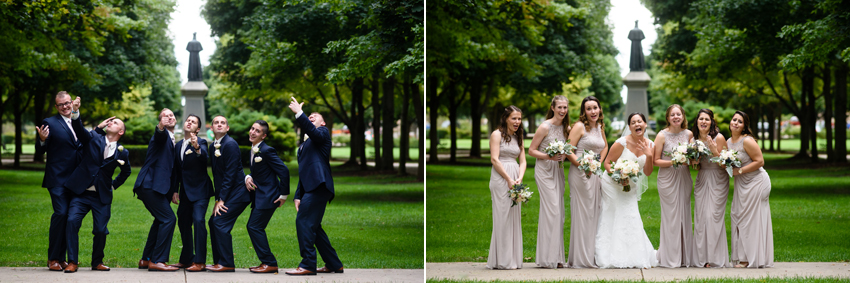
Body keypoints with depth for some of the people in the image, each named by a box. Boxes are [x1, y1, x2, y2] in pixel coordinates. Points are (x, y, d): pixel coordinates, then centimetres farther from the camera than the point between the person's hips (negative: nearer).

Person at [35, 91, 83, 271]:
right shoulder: (50, 123, -2)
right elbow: (40, 150, -5)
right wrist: (42, 140, -27)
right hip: (58, 178, -6)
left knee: (71, 217, 6)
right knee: (61, 213, -15)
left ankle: (61, 258, 14)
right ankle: (53, 258, -6)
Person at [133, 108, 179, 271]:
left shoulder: (172, 141, 23)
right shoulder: (161, 135, -3)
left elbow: (172, 168, 25)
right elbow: (159, 135, -30)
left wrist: (174, 189, 16)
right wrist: (160, 127, -53)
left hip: (158, 186, 10)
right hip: (150, 184, -10)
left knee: (160, 220, 16)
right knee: (168, 218, -14)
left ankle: (146, 260, 23)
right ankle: (157, 261, -13)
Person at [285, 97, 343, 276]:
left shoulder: (323, 133, 6)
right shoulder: (303, 146, 29)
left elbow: (312, 132, -19)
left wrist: (298, 113, -20)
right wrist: (298, 196, 17)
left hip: (319, 186, -9)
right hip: (310, 188, 9)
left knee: (303, 221, -14)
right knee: (312, 226, 10)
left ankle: (308, 265, -13)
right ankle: (334, 264, 17)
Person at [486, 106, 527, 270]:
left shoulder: (518, 138, 18)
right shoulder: (497, 135, -1)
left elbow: (522, 161, 13)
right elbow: (494, 159, -10)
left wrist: (519, 178, -6)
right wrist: (509, 179, -14)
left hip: (515, 180, 6)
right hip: (501, 178, -6)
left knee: (515, 217, 5)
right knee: (502, 217, -7)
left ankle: (513, 259, 9)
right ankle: (502, 261, -4)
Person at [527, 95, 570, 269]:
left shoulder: (566, 128, 10)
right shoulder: (545, 127, -9)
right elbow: (531, 151, -7)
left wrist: (564, 156, -1)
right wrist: (548, 156, -21)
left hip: (558, 171, 7)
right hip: (544, 171, -7)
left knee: (558, 212, 6)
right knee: (551, 210, -12)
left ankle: (556, 257, 11)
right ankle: (548, 258, -8)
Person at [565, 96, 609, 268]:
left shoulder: (600, 127, 13)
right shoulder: (580, 126, -8)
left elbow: (605, 146, 30)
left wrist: (599, 162, 13)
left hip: (595, 174, 7)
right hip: (581, 174, -7)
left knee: (594, 213, 9)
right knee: (581, 213, -5)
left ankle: (592, 256, 15)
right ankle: (581, 259, -1)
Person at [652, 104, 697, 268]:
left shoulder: (688, 134, 6)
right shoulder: (662, 135, -6)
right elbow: (656, 161, -6)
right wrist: (673, 162, -20)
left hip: (684, 179, 4)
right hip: (667, 180, -4)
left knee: (685, 216, 5)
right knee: (671, 217, -4)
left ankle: (686, 257, 12)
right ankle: (670, 259, 2)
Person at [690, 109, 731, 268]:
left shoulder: (718, 138, -10)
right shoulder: (694, 140, 7)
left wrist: (713, 149, -24)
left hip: (717, 181, -5)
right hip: (701, 180, 5)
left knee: (713, 215, -10)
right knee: (700, 216, -1)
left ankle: (716, 258, -5)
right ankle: (703, 257, 4)